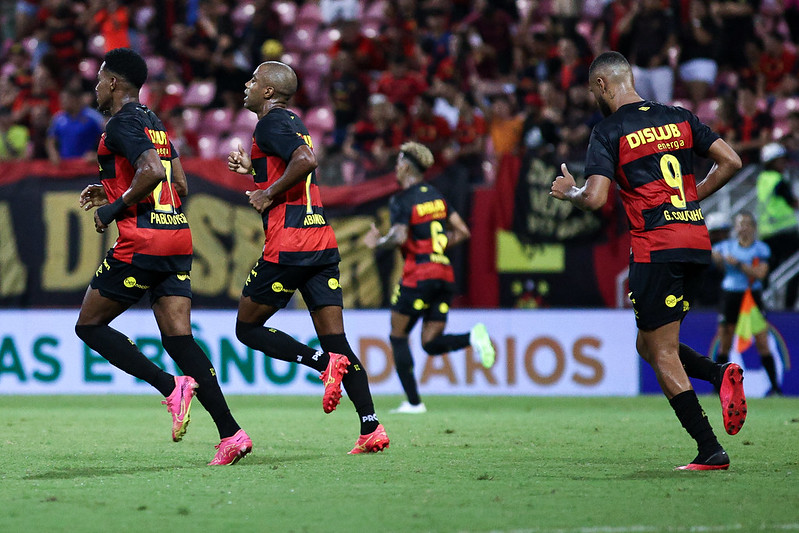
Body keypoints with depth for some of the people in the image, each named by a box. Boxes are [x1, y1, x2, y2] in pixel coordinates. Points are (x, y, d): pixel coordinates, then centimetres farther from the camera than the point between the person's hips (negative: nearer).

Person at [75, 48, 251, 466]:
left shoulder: (122, 124, -8)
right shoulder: (155, 123, 20)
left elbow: (152, 171, -23)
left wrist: (114, 208, -11)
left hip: (141, 241, -8)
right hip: (178, 235, 8)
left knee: (89, 325, 5)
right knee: (177, 336, 2)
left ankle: (170, 386, -12)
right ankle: (230, 433, -11)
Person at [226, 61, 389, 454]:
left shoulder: (270, 123, -7)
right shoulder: (294, 122, 20)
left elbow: (306, 160, -24)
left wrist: (269, 194, -14)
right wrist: (252, 168, 24)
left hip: (288, 245, -8)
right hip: (323, 241, 8)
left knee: (247, 328, 6)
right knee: (335, 339, 3)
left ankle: (324, 362, -14)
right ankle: (372, 429, -8)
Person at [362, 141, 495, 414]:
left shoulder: (401, 200, -8)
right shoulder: (436, 195, 13)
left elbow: (400, 237, -22)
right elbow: (462, 232, 12)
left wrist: (378, 243, -4)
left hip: (418, 275, -6)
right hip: (445, 275, 6)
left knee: (398, 337, 9)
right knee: (431, 344, 9)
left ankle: (413, 402, 4)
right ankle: (473, 336, -18)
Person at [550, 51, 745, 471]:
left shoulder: (609, 132, -5)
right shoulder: (679, 118, 13)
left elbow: (595, 198, -14)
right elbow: (730, 161, 9)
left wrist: (568, 191, 8)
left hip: (655, 247, -7)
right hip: (697, 243, 7)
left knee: (661, 354, 0)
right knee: (649, 345, 19)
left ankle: (710, 451, -7)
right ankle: (723, 375, -5)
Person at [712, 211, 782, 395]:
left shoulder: (761, 249, -2)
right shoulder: (726, 246, 6)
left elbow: (760, 274, -14)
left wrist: (738, 264, -21)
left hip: (752, 297, -2)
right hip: (730, 296, 2)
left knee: (763, 344, -6)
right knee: (724, 346, 2)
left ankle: (775, 386, 0)